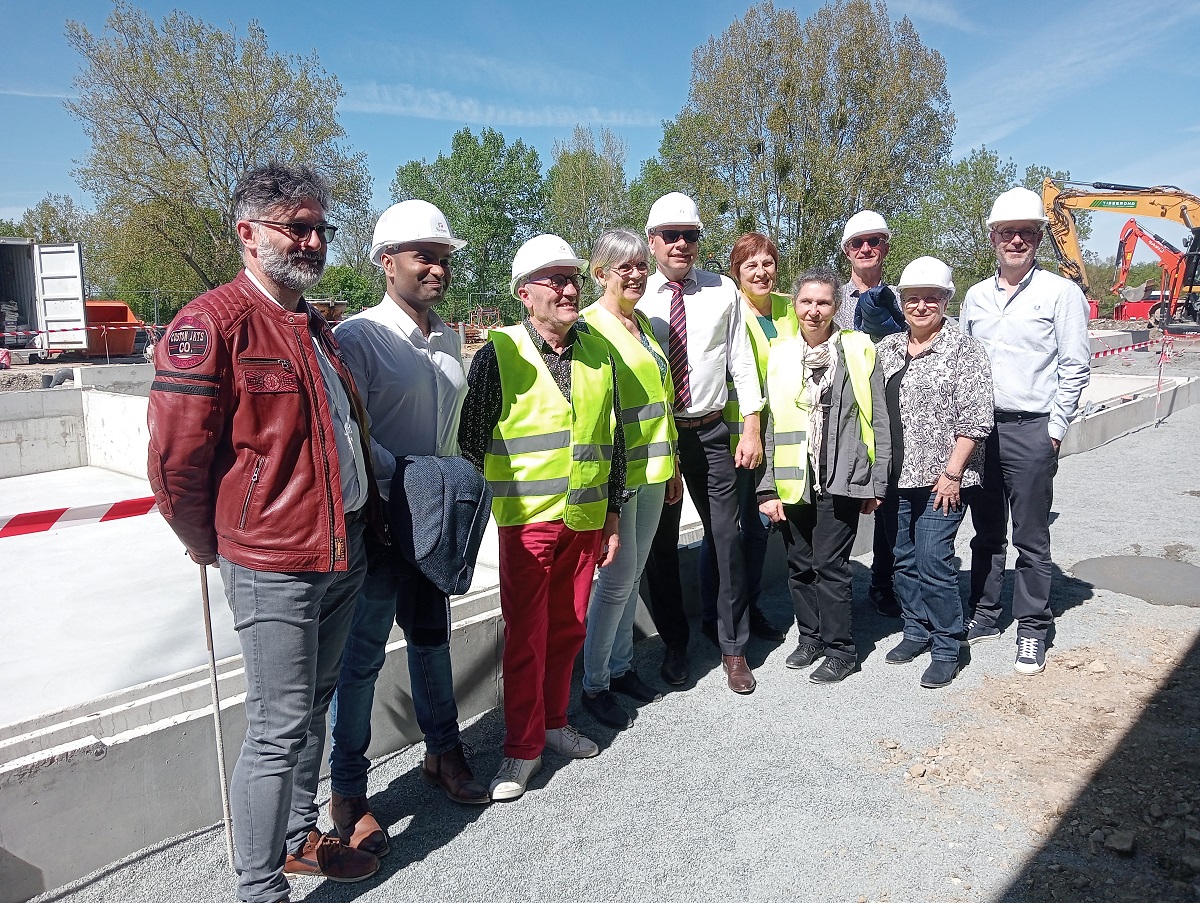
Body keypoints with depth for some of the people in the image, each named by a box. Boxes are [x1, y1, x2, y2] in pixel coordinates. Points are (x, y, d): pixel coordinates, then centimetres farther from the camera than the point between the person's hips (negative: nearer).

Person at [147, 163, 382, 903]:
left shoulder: (316, 328, 12)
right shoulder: (212, 325, -14)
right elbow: (176, 464, -14)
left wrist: (370, 516, 17)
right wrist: (217, 549, -2)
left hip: (344, 556, 8)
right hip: (274, 566, -8)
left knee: (314, 707, 21)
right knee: (280, 729, 2)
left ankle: (300, 836, 40)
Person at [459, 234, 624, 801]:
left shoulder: (598, 353, 8)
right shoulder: (500, 354, -6)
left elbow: (612, 439, 12)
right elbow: (472, 438, -4)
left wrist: (613, 514, 11)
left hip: (586, 517, 4)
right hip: (527, 517, -4)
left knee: (569, 628, 14)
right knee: (526, 633, 3)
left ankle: (554, 721, 34)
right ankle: (523, 747, 18)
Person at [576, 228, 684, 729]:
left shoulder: (644, 323, 13)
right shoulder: (588, 327, -11)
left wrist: (672, 464, 18)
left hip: (651, 469, 7)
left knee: (633, 574, 15)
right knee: (618, 578, -2)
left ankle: (620, 665, 31)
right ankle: (594, 683, 15)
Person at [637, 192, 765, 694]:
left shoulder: (723, 292, 2)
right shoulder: (636, 299, -1)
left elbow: (741, 362, 3)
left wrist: (752, 429, -2)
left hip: (710, 432, 0)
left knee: (725, 540, 6)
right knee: (660, 545, 11)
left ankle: (733, 648, 25)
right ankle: (674, 645, 31)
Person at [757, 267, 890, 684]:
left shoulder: (857, 350, -1)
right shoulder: (780, 355, 7)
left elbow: (878, 421, 2)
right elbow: (770, 426, 7)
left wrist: (876, 483, 0)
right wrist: (768, 488, 3)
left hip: (841, 480, -3)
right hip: (793, 481, 3)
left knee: (829, 564, 0)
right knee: (799, 565, 11)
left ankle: (840, 649, 16)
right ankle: (810, 637, 30)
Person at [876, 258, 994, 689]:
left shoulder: (964, 351, -6)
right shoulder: (886, 349, 10)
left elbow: (974, 420, -10)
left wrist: (951, 474, -14)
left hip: (941, 478, -6)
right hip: (896, 477, 6)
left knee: (933, 561, -6)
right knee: (904, 559, 13)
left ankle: (946, 648, 10)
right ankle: (916, 631, 29)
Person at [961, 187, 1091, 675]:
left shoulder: (1061, 292, -3)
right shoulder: (975, 296, 11)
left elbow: (1075, 367, -5)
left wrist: (1054, 430, -9)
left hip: (1032, 432, -4)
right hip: (978, 429, 4)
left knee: (1031, 539, 2)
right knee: (986, 533, 14)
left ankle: (1032, 631, 14)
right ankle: (983, 616, 26)